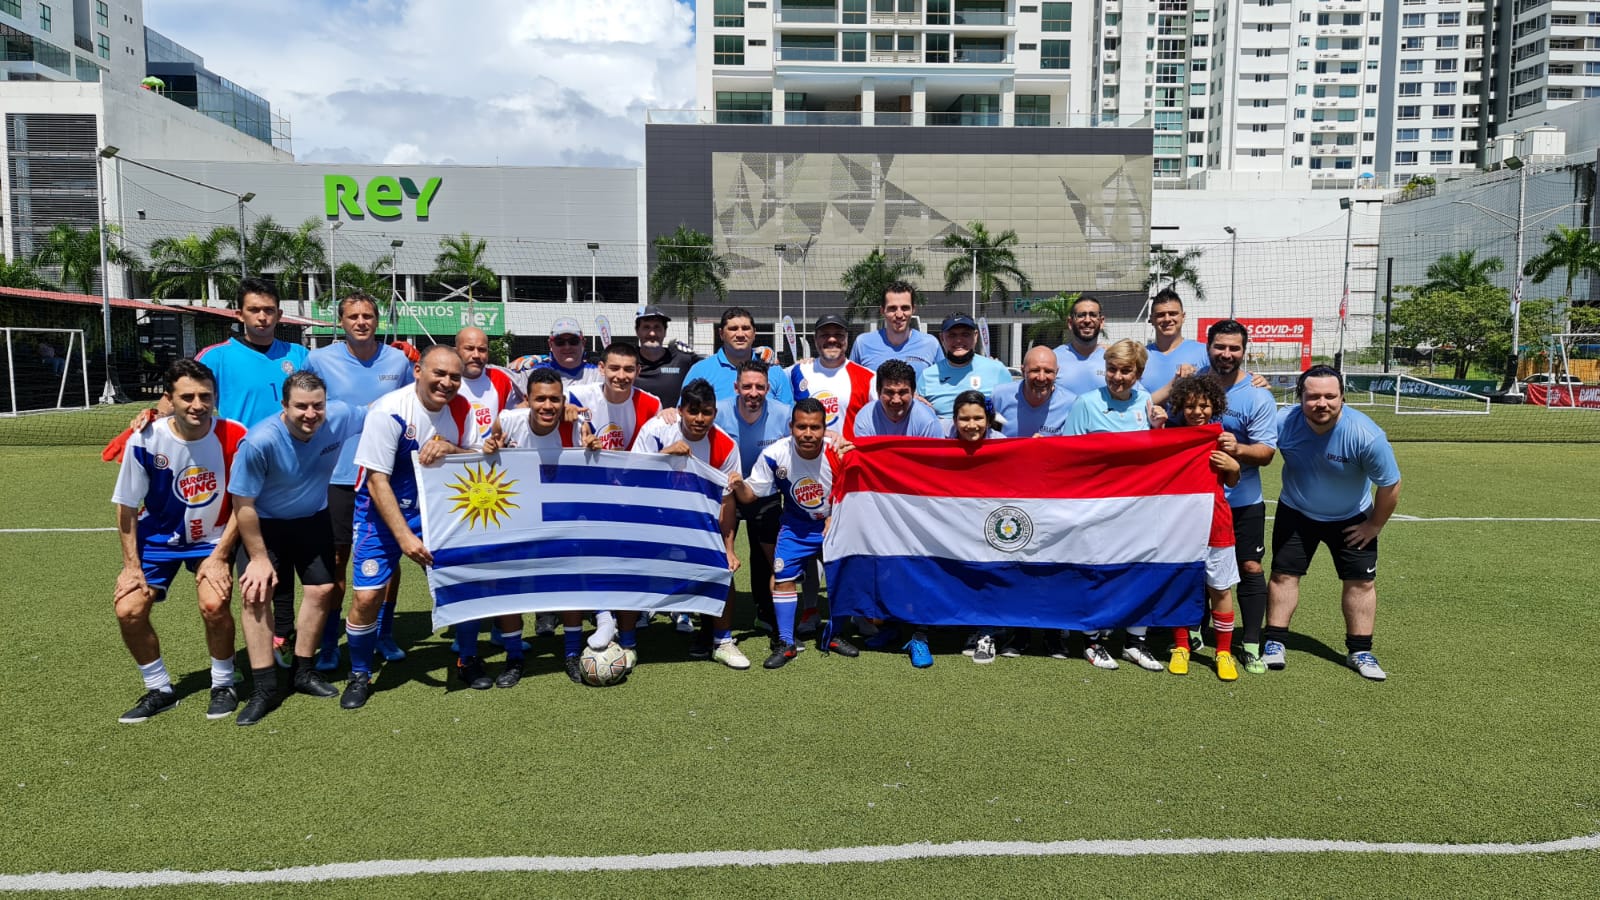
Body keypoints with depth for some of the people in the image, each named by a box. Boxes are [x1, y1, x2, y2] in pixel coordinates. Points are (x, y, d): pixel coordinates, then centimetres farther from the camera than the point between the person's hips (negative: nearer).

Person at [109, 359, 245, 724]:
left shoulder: (234, 437, -22)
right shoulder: (144, 441, -20)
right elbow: (127, 506, -7)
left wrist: (219, 557, -14)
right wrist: (131, 565, -6)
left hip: (212, 538, -2)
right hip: (157, 538, 2)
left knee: (214, 605, -21)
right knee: (128, 610, -8)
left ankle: (223, 685, 4)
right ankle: (159, 690, 16)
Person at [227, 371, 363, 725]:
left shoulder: (340, 417, -25)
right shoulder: (259, 442, -33)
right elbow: (243, 504, -22)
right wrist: (259, 557, -16)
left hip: (313, 519, 4)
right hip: (263, 523, -4)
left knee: (321, 590, 6)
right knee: (255, 594, -14)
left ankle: (304, 672, 25)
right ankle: (264, 688, -4)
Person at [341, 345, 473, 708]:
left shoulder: (460, 409, -7)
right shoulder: (389, 412, -22)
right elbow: (377, 482, -20)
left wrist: (449, 449, -24)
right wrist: (404, 537, -24)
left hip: (434, 509, 4)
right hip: (383, 511, -4)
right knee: (367, 596, -9)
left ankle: (467, 660, 22)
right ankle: (360, 676, 15)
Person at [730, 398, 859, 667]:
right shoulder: (774, 454, -23)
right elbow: (750, 494, -15)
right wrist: (739, 486, -36)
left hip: (833, 523, 0)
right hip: (795, 527, 0)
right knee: (783, 578, -6)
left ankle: (832, 636, 22)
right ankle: (785, 643, 10)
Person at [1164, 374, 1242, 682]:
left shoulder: (1220, 436, 1)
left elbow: (1230, 482, 10)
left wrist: (1234, 466, -13)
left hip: (1215, 523, 0)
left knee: (1221, 589, 5)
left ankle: (1224, 653, 18)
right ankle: (1181, 648, 23)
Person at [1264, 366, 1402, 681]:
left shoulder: (1366, 435, -30)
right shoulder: (1284, 423, -25)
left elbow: (1390, 485, -18)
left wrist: (1374, 525, -10)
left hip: (1351, 520, -1)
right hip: (1295, 513, 1)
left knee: (1362, 581, 2)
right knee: (1283, 573, 0)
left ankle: (1359, 651, 16)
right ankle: (1274, 643, 11)